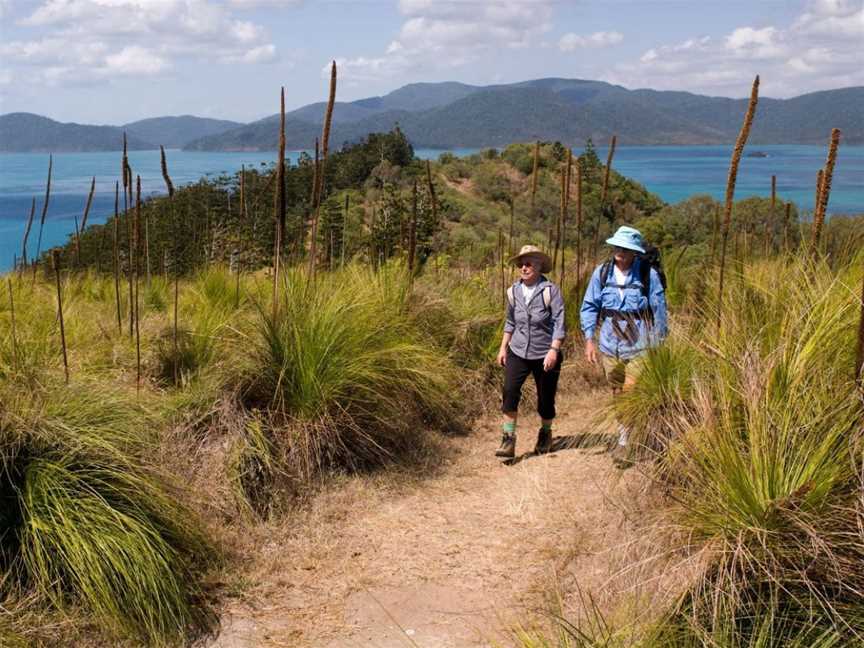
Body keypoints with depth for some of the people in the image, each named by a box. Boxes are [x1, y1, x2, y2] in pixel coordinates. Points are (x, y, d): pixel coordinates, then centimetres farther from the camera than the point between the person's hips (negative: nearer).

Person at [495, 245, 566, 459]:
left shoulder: (550, 290, -11)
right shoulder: (513, 291, 4)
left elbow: (559, 322, -14)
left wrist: (554, 350, -22)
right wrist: (503, 347, 14)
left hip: (545, 355, -3)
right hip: (518, 352, 3)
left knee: (545, 398, 8)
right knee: (510, 391, -16)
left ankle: (545, 434, 35)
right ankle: (508, 440, -13)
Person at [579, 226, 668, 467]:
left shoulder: (648, 275, -9)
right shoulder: (601, 272, -2)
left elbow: (659, 311, -3)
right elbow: (589, 306, 4)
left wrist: (658, 347, -2)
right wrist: (589, 339, -5)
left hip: (638, 347, -4)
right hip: (610, 346, 4)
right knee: (617, 396, 15)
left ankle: (624, 443, 3)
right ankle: (626, 437, 32)